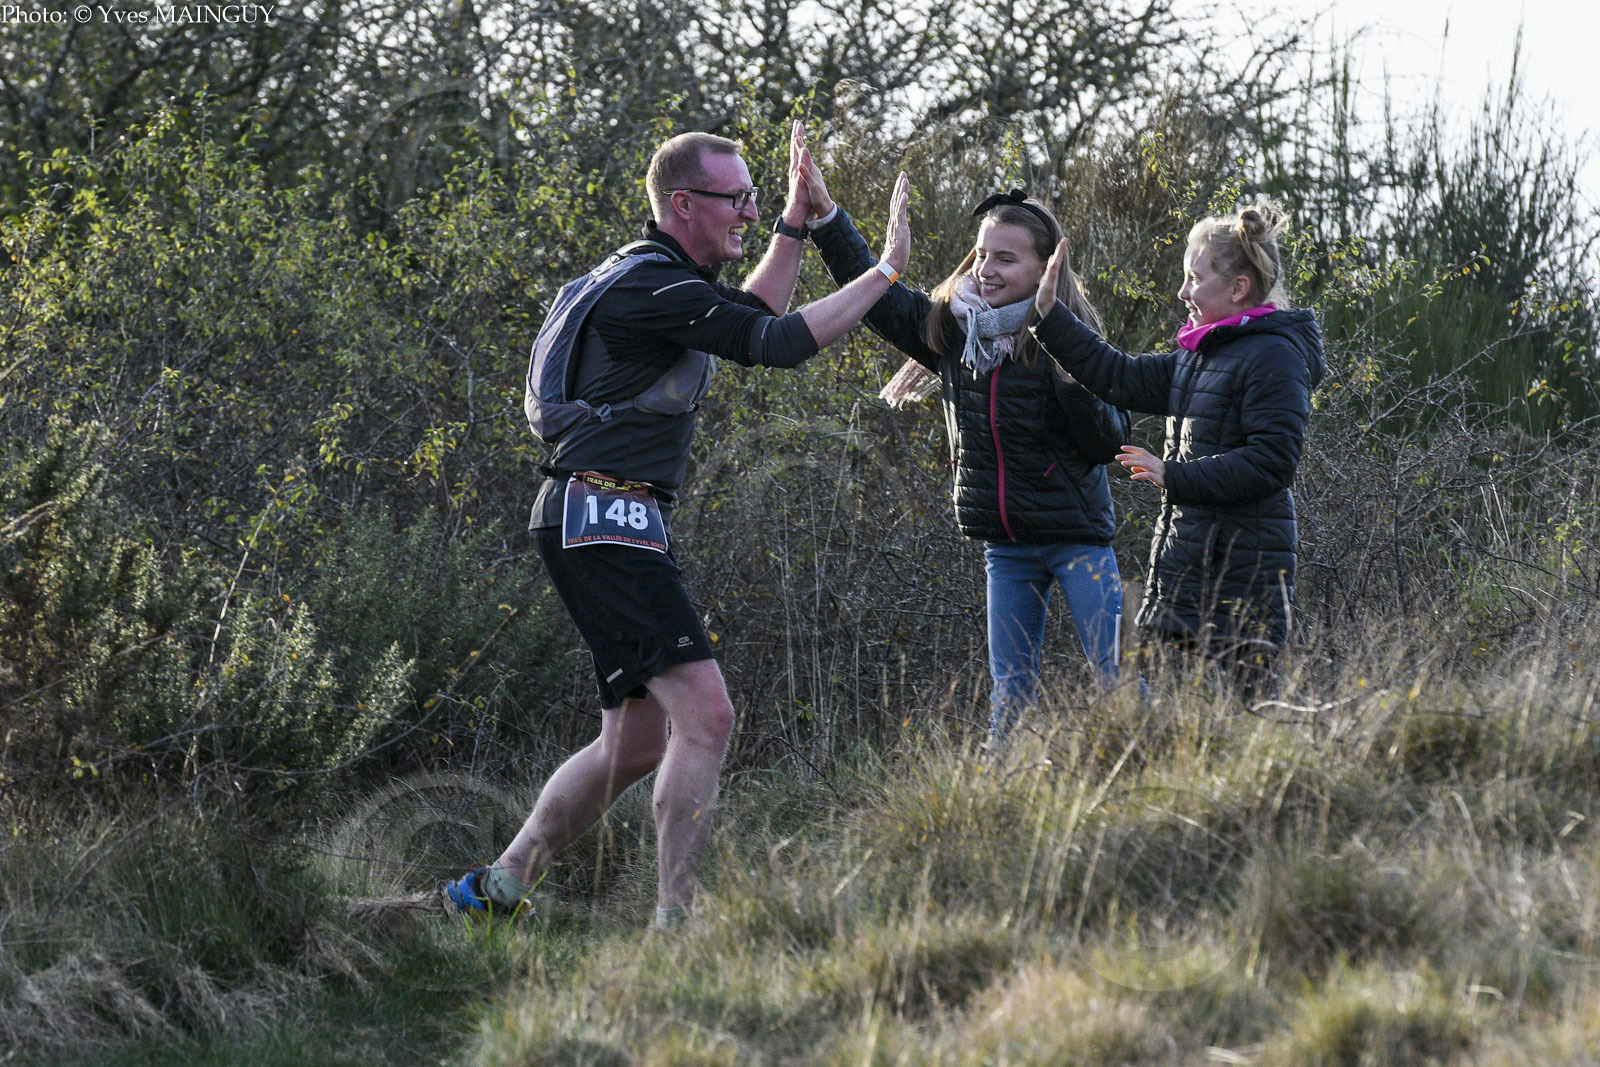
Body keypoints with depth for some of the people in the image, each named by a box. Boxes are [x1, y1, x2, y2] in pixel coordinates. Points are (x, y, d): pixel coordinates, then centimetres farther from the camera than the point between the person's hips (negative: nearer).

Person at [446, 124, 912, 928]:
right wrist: (887, 269, -12)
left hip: (622, 528, 11)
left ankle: (496, 890, 17)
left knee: (637, 743, 12)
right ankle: (676, 918, -19)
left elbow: (752, 318, 35)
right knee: (704, 711, -18)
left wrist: (796, 220, 29)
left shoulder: (665, 280, 19)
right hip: (601, 519, -11)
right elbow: (779, 343, -18)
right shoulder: (650, 286, -13)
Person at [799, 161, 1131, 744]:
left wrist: (1072, 378, -31)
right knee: (1010, 695, 6)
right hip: (1006, 546, 4)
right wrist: (823, 213, -7)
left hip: (1077, 539, -4)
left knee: (1114, 681, -8)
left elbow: (1110, 442, -15)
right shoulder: (950, 329, 1)